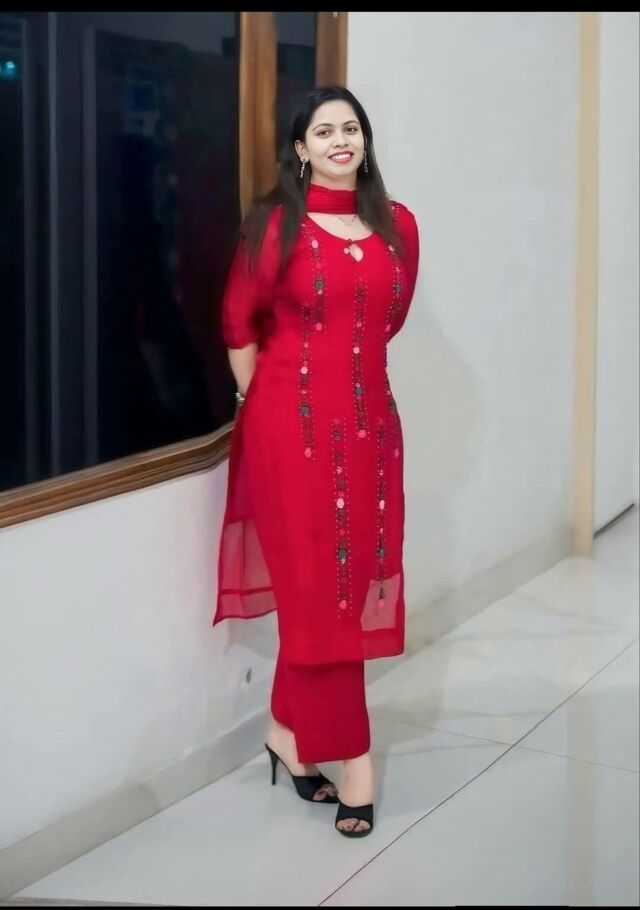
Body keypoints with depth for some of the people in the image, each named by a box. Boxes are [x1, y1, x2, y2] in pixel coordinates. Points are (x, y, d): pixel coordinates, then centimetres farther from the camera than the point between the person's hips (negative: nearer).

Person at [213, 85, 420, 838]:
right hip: (293, 419, -5)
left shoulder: (398, 226, 6)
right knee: (319, 583, 0)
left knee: (352, 578, 8)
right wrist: (260, 400, 6)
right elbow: (239, 322, 1)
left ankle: (291, 728, 24)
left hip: (369, 418, 5)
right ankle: (348, 754, 8)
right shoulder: (273, 223, -6)